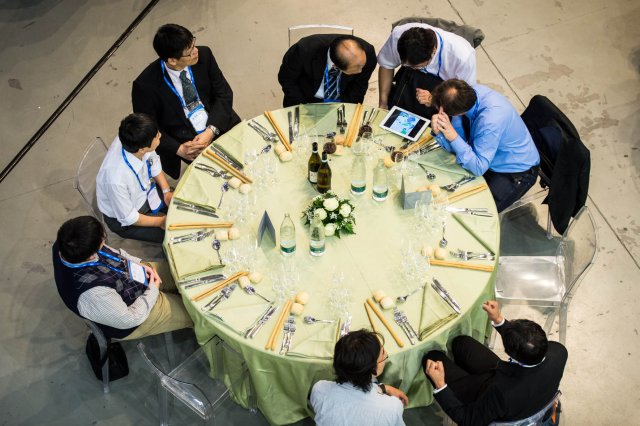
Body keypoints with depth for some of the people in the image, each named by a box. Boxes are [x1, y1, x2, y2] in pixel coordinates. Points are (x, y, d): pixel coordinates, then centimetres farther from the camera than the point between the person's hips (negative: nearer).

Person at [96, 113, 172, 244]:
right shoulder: (116, 179, -42)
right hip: (123, 218, -6)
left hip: (145, 190, 6)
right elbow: (128, 218, -24)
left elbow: (154, 162, -2)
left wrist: (166, 191, -9)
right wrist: (161, 222, -14)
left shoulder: (134, 141, -27)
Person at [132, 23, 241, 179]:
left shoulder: (204, 55, -10)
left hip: (219, 126, 5)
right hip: (183, 140, -4)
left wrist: (211, 131, -15)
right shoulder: (145, 85, -19)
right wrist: (179, 149, -19)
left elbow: (224, 94, -2)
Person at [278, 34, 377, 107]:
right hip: (306, 99, -2)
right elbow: (286, 78, -14)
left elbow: (359, 86, -6)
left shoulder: (368, 53, -27)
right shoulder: (305, 49, -33)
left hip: (342, 101, 2)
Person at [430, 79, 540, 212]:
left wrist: (453, 137, -40)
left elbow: (479, 168, -31)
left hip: (516, 171, -7)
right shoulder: (469, 92, -18)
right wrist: (438, 131, -32)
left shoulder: (491, 120, -39)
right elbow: (455, 145, -11)